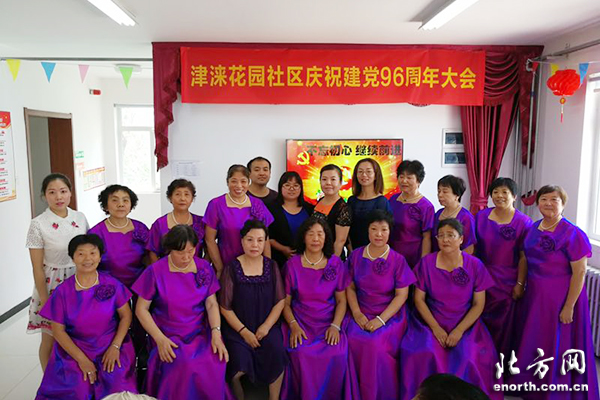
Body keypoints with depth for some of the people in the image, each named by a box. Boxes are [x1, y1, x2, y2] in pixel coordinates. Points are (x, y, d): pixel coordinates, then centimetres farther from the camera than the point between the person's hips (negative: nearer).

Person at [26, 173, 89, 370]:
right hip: (53, 286, -3)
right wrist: (44, 301, -10)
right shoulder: (38, 224, -13)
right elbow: (37, 267, -10)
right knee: (50, 340, 11)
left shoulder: (80, 218, -2)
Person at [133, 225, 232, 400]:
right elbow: (141, 309, -2)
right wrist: (159, 338, -13)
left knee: (216, 362, -25)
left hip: (200, 333, 2)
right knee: (183, 365, -30)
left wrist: (216, 333, -13)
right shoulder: (155, 271, -6)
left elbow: (212, 304, 3)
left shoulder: (204, 267, 2)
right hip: (169, 336, -2)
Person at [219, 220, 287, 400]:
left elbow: (280, 301, 2)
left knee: (276, 354, -23)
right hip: (237, 328, -2)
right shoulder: (232, 268, -5)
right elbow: (225, 307, -4)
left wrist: (266, 326, -9)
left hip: (267, 326, 2)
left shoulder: (271, 266, 3)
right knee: (240, 363, -23)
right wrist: (244, 331, -10)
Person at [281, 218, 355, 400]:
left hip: (329, 323, 1)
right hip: (300, 322, -1)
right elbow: (285, 302, 3)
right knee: (301, 354, -26)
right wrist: (293, 325, -12)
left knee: (337, 355, -23)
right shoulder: (292, 265, 0)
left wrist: (335, 325, -9)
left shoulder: (336, 263, 3)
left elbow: (341, 300, 5)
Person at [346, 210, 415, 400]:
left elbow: (402, 295, -7)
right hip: (362, 315, 3)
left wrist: (381, 319, -16)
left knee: (375, 343, -27)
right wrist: (357, 313, -10)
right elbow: (350, 287, 5)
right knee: (354, 340, -24)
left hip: (391, 315, -2)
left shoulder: (397, 260, -5)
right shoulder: (356, 255, 3)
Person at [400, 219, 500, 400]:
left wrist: (459, 330, -13)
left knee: (469, 360, -24)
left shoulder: (475, 265, -4)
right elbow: (419, 299, -2)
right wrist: (436, 328, -11)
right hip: (430, 322, 0)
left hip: (465, 324, 0)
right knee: (423, 355, -24)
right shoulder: (427, 263, -4)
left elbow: (478, 305, -3)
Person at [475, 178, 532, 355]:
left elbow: (524, 257, -9)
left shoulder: (523, 222, -9)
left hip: (507, 283, -3)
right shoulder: (481, 217, 1)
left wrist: (520, 284, -11)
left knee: (503, 326, 8)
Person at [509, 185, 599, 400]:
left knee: (557, 346, 6)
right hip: (534, 296, 6)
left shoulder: (572, 234, -15)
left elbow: (579, 272, -16)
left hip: (560, 298, -6)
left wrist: (569, 307, -17)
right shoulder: (533, 228, 4)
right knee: (532, 342, 17)